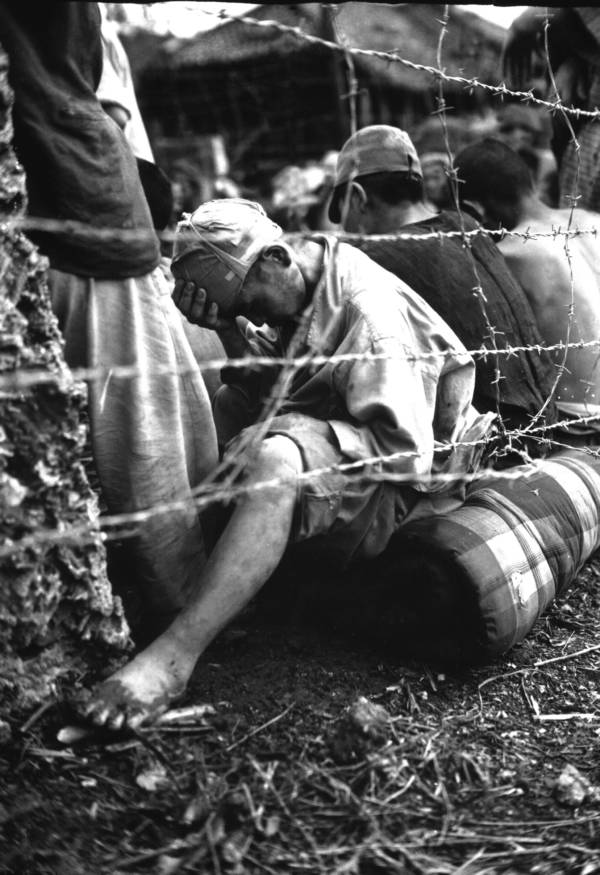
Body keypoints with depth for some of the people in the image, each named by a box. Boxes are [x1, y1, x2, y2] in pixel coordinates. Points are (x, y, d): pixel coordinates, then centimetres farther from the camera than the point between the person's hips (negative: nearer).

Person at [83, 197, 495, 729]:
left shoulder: (369, 310, -20)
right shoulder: (301, 296, 7)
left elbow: (406, 452, -24)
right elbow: (265, 384, 13)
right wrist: (231, 329, -5)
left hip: (391, 497, -10)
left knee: (276, 458, -38)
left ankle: (175, 653, -43)